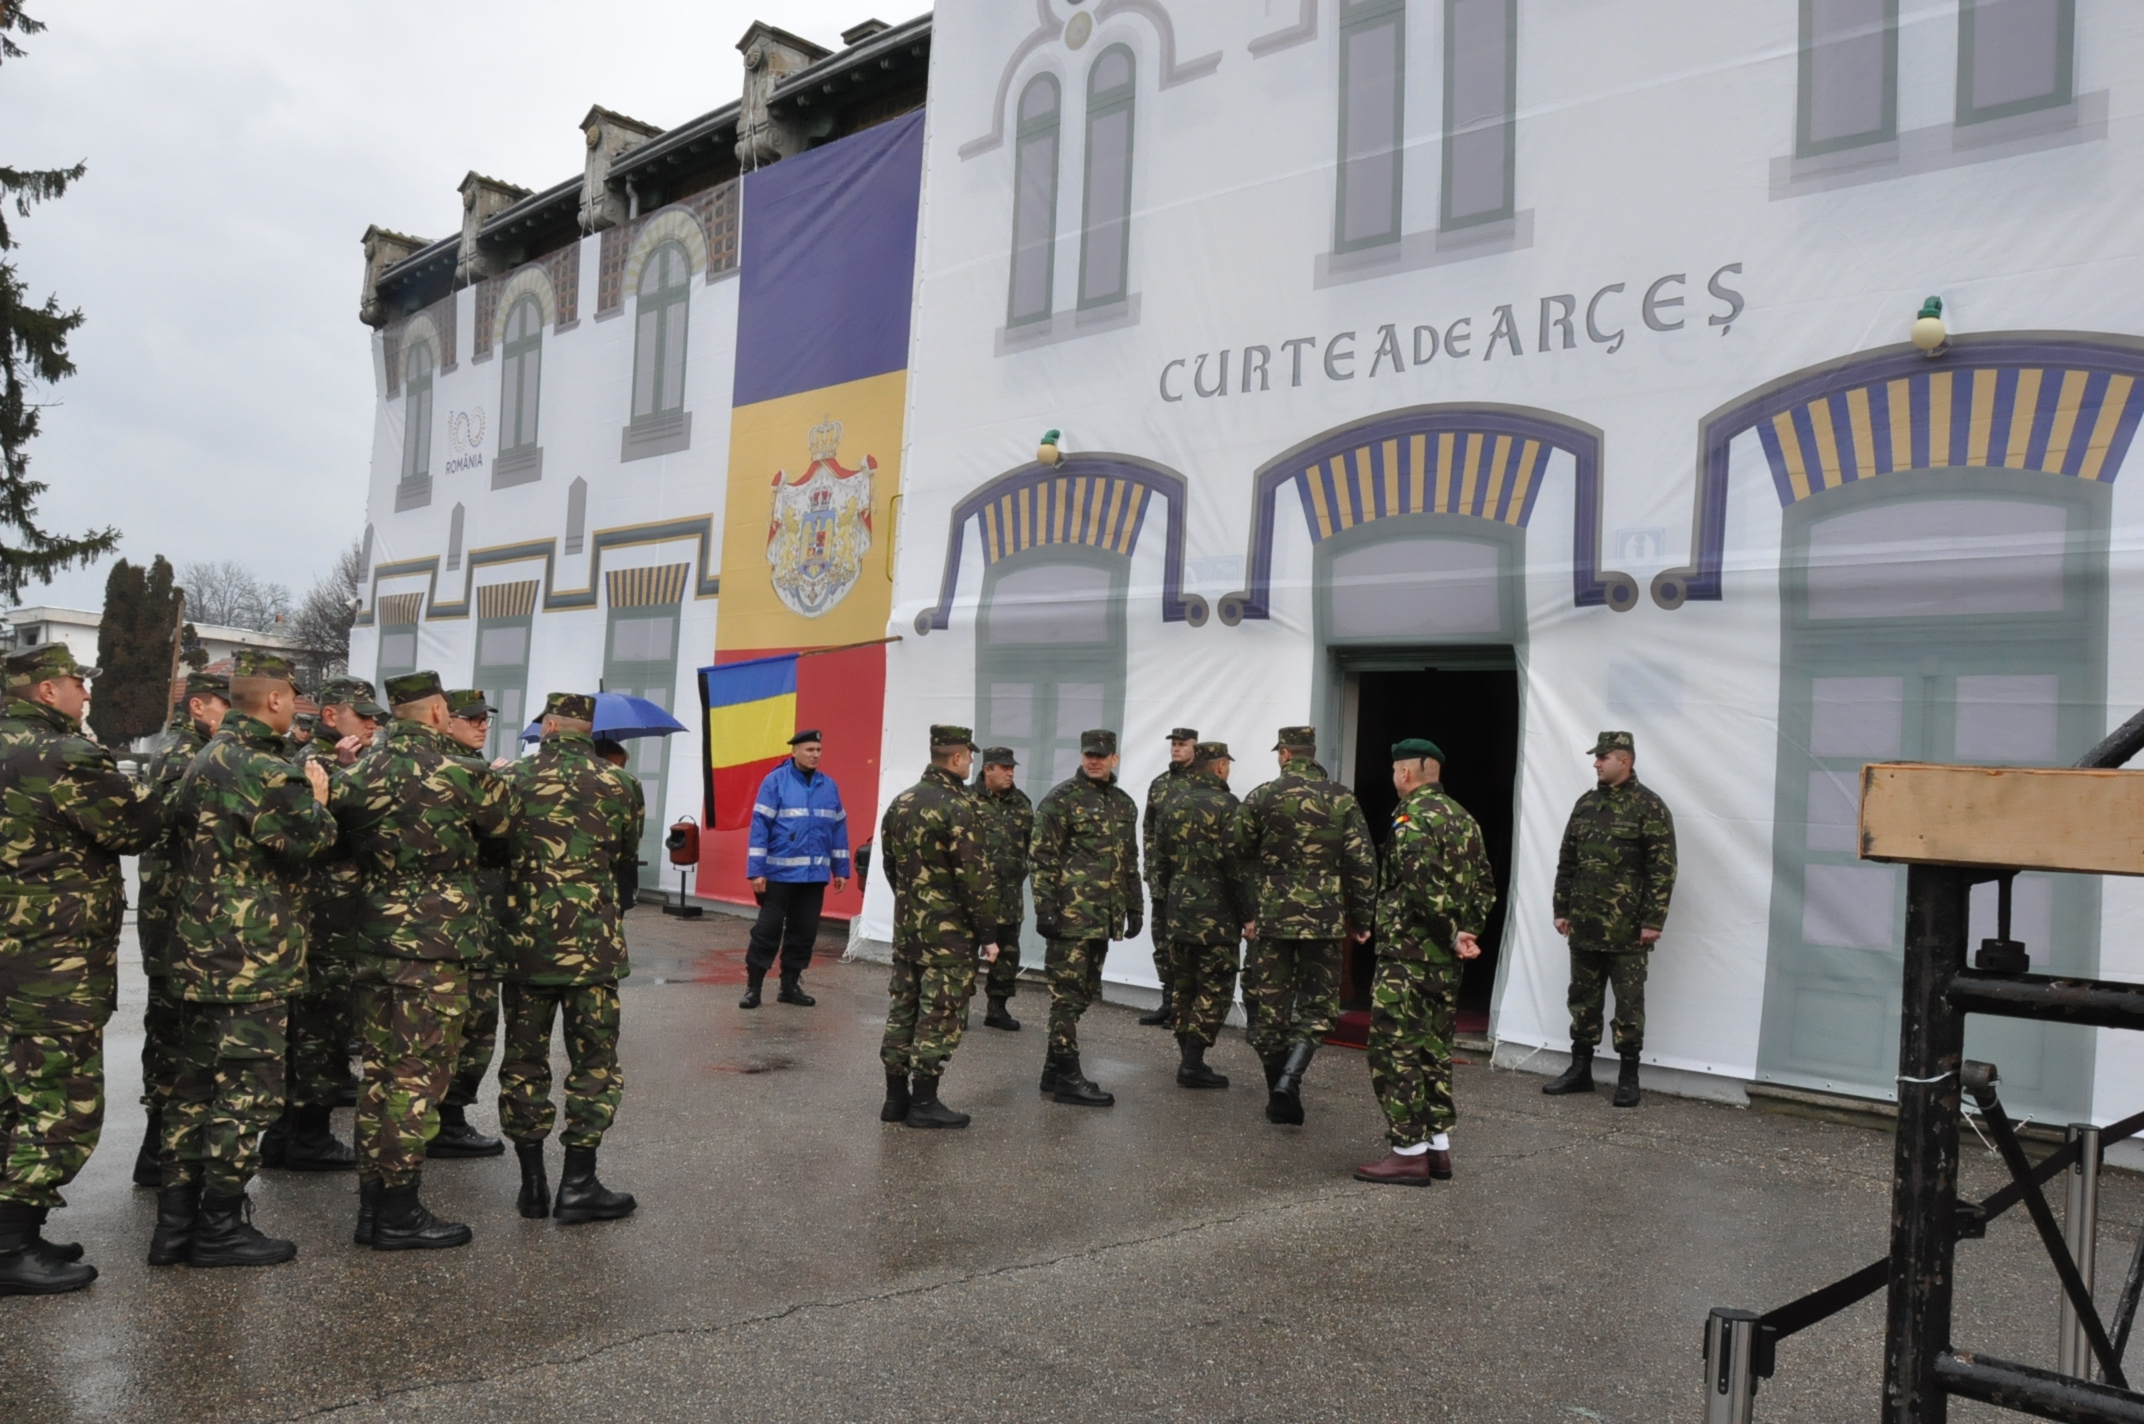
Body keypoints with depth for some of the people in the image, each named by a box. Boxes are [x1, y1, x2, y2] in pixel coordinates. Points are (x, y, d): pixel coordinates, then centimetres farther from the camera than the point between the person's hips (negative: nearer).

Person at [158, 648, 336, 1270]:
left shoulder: (208, 759, 14)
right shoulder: (264, 768, -18)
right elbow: (308, 844, -20)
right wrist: (317, 798, -2)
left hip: (202, 954, 10)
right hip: (253, 960, -10)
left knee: (198, 1084, 15)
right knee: (246, 1090, 0)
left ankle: (176, 1221, 22)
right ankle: (220, 1228, 8)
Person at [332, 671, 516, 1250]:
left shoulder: (359, 772, 7)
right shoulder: (456, 771, -11)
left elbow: (347, 844, 12)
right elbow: (503, 821, 3)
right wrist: (498, 780, 21)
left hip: (373, 946, 7)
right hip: (434, 947, -7)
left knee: (379, 1072, 14)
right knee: (418, 1077, 0)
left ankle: (372, 1205, 22)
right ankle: (399, 1214, 6)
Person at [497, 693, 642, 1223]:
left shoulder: (513, 778, -1)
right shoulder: (615, 785, -4)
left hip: (524, 942, 2)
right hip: (592, 945, -2)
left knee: (524, 1063, 13)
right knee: (594, 1065, 7)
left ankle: (532, 1183, 18)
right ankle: (577, 1187, 7)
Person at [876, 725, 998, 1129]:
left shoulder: (900, 803, 8)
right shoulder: (958, 807, -16)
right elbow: (974, 877, -17)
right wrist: (987, 934, -11)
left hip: (906, 926, 8)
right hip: (949, 931, -8)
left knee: (902, 1009, 12)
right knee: (940, 1016, 0)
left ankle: (896, 1097, 18)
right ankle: (924, 1103, 4)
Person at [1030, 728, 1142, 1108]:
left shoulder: (1124, 804, 15)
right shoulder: (1062, 798, -7)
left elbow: (1130, 861, 22)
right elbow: (1041, 857, -10)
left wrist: (1135, 906, 19)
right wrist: (1045, 908, -16)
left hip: (1104, 917, 7)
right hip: (1071, 915, -7)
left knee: (1083, 994, 12)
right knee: (1068, 994, -3)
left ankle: (1055, 1068, 22)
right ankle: (1066, 1077, 2)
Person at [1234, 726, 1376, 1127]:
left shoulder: (1262, 797, 0)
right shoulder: (1342, 799, 0)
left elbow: (1238, 857, 4)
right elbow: (1362, 863, -2)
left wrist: (1245, 913, 17)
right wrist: (1362, 918, 6)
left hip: (1270, 917, 0)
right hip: (1324, 920, 0)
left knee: (1270, 1008, 10)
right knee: (1317, 1006, 8)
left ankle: (1280, 1098, 14)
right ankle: (1288, 1082, -12)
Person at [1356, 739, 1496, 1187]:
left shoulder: (1412, 818, -14)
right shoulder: (1463, 818, 14)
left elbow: (1424, 886, -25)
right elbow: (1485, 885, 15)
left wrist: (1452, 935, -17)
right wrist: (1469, 932, 6)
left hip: (1407, 955, -9)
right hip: (1446, 962, 9)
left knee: (1394, 1049, -2)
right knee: (1434, 1049, 16)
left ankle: (1409, 1153, 0)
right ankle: (1439, 1147, 21)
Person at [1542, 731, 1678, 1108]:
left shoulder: (1649, 807, -7)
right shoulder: (1586, 804, 11)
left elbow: (1663, 868, -10)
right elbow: (1566, 861, 15)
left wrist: (1653, 921, -14)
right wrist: (1562, 910, 11)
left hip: (1628, 930, -6)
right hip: (1584, 925, 6)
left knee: (1629, 1002, 3)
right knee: (1583, 997, 12)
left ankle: (1628, 1078, 12)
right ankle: (1580, 1070, 23)